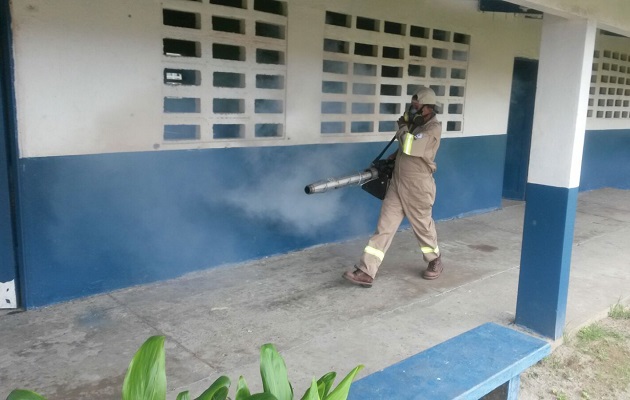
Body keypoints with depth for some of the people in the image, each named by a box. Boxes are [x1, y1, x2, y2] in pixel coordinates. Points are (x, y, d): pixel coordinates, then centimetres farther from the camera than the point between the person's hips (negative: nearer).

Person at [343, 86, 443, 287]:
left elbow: (409, 147, -27)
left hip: (417, 187, -7)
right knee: (384, 226, 1)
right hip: (397, 184, 7)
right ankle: (366, 272, -1)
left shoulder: (433, 129, -15)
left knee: (423, 227, 11)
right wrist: (390, 160, 15)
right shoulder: (415, 124, 11)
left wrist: (403, 127, -12)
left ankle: (435, 262, 38)